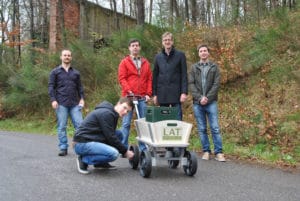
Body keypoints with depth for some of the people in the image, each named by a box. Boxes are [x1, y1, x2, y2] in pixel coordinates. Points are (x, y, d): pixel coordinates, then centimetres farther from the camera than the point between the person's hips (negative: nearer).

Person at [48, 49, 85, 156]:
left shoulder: (76, 72, 16)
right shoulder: (55, 72, 9)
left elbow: (80, 87, 16)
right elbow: (51, 86, 4)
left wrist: (82, 98, 2)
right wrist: (53, 100, -8)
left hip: (75, 104, 2)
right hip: (61, 104, -2)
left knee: (80, 125, -5)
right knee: (62, 127, 1)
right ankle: (63, 148, 9)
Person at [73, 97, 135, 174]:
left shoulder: (112, 113, 16)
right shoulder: (106, 113, -16)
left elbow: (111, 135, 20)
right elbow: (110, 137, -17)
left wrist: (124, 150, 10)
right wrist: (125, 151, -8)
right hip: (82, 144, -10)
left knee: (119, 134, 9)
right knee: (113, 154, -27)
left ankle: (101, 163, 9)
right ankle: (84, 160, -9)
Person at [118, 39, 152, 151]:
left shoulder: (145, 63, 15)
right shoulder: (124, 62, 6)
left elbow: (149, 79, 12)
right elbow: (121, 78, -2)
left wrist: (148, 94, 1)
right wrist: (129, 91, -13)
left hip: (143, 98, 3)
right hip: (129, 96, -3)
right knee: (126, 123, -2)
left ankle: (143, 148, 9)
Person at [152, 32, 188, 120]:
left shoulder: (180, 55, 2)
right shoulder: (158, 57, 11)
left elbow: (184, 75, -2)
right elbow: (155, 76, 12)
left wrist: (184, 92, -10)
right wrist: (154, 94, 7)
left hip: (176, 93, -3)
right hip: (162, 94, 3)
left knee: (177, 119, -2)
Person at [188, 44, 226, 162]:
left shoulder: (214, 67, 7)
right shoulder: (194, 67, 9)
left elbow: (216, 84, -1)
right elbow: (191, 84, 2)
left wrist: (207, 98, -11)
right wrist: (199, 97, -10)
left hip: (211, 102, -1)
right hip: (197, 103, 1)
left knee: (215, 128, -4)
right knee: (202, 129, 5)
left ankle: (218, 152, -1)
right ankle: (206, 151, 13)